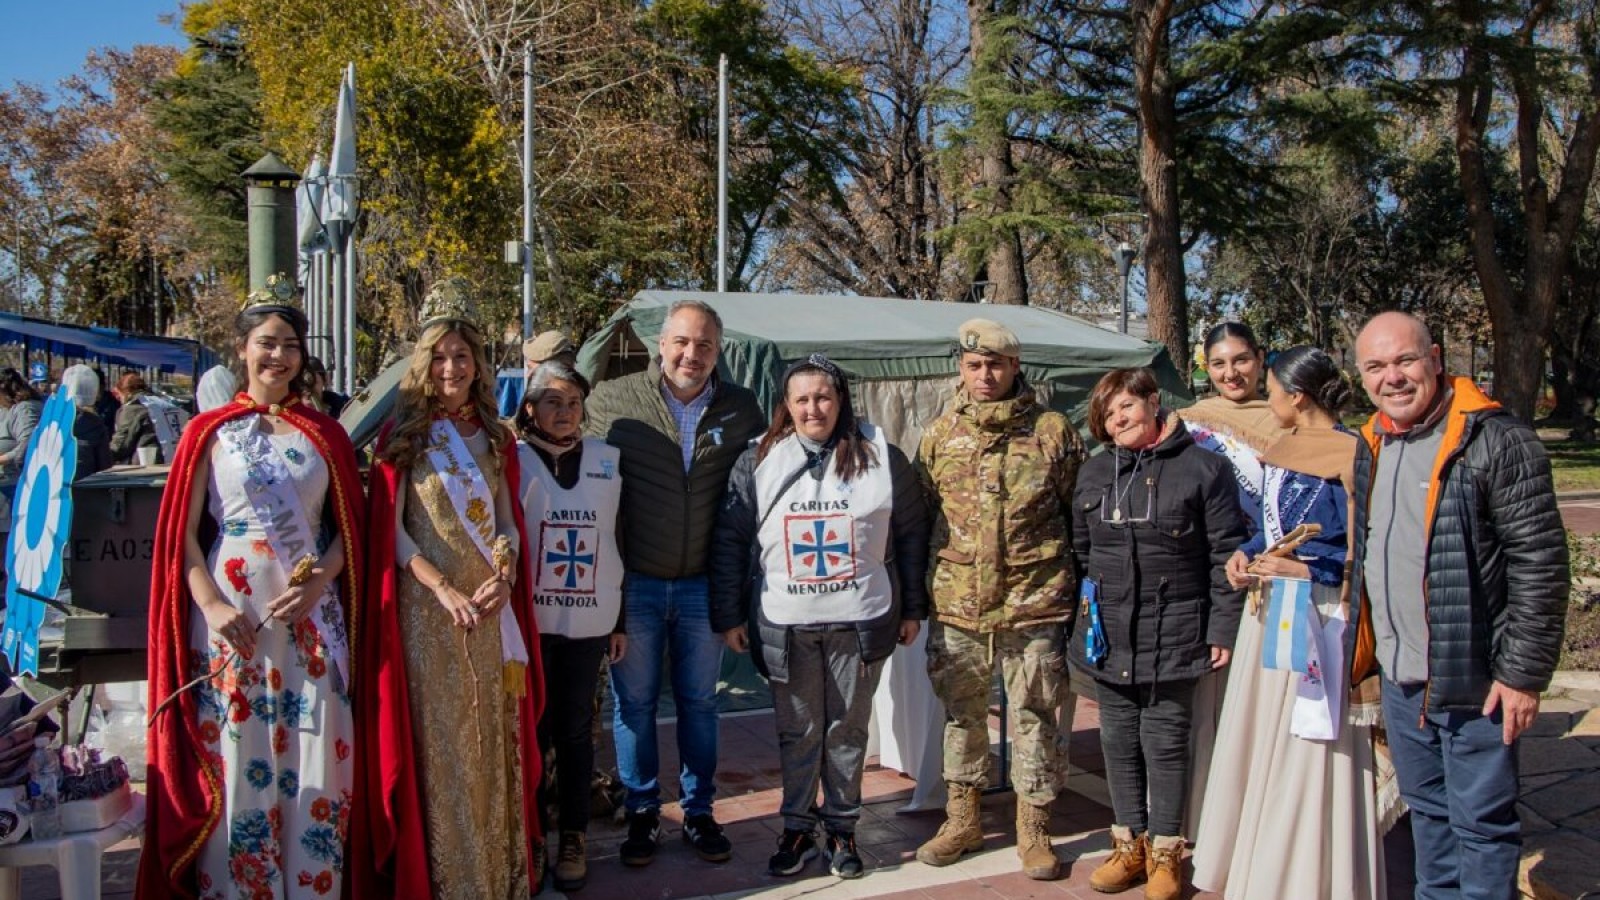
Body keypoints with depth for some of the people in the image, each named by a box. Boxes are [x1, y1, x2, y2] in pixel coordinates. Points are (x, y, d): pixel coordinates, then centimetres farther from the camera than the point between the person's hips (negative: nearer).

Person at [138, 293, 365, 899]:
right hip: (232, 619, -1)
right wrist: (212, 607, -13)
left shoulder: (324, 434, 9)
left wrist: (318, 582, -9)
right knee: (233, 760, 2)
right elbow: (183, 535, 0)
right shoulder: (211, 433, 4)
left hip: (312, 617, 1)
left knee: (312, 758, 3)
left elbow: (349, 526, 9)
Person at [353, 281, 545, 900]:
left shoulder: (496, 439, 12)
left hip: (492, 608, 4)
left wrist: (504, 576, -7)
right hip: (428, 608, -4)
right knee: (436, 740, -1)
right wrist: (442, 587, -16)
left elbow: (509, 522, 12)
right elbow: (390, 529, -6)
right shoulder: (402, 436, 0)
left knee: (493, 738, 7)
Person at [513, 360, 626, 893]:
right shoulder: (513, 460, -2)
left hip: (589, 620, 2)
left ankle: (573, 837, 20)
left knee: (575, 729, 9)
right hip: (531, 620, -2)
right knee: (532, 729, 5)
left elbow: (615, 541, 10)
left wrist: (620, 620, 10)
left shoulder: (606, 460, 6)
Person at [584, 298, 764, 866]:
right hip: (633, 582, -1)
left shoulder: (742, 409, 0)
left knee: (699, 702, 13)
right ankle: (642, 813, 25)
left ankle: (698, 811, 27)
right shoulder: (611, 401, -6)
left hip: (703, 584, 2)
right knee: (634, 703, 9)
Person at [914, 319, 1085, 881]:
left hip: (1034, 604, -2)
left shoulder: (1053, 431, -1)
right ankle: (962, 820, 29)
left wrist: (1081, 587, 3)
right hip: (956, 605, 3)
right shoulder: (939, 435, 6)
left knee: (1033, 718, 7)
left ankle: (1034, 830, 22)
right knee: (961, 713, 14)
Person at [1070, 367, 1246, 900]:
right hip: (1108, 635, 5)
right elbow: (1079, 551, 16)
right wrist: (1083, 616, 13)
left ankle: (1164, 852, 19)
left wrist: (1223, 629, -8)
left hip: (1172, 636, -4)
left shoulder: (1202, 469, -5)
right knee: (1118, 742, 12)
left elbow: (1226, 554, -5)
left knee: (1165, 742, 4)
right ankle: (1129, 844, 26)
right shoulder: (1093, 474, 10)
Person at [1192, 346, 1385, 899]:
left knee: (1309, 757, 0)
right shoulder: (1283, 449, 12)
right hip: (1269, 611, 9)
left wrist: (1305, 571, -22)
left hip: (1318, 619, -8)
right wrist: (1245, 555, 4)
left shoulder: (1350, 455, -13)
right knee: (1260, 744, 14)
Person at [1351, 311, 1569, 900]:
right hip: (1399, 677, 7)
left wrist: (1524, 672, -16)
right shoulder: (1371, 444, 8)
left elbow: (1540, 563, -16)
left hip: (1473, 678, -7)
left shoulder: (1495, 439, -15)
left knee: (1481, 820, 4)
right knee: (1426, 808, 20)